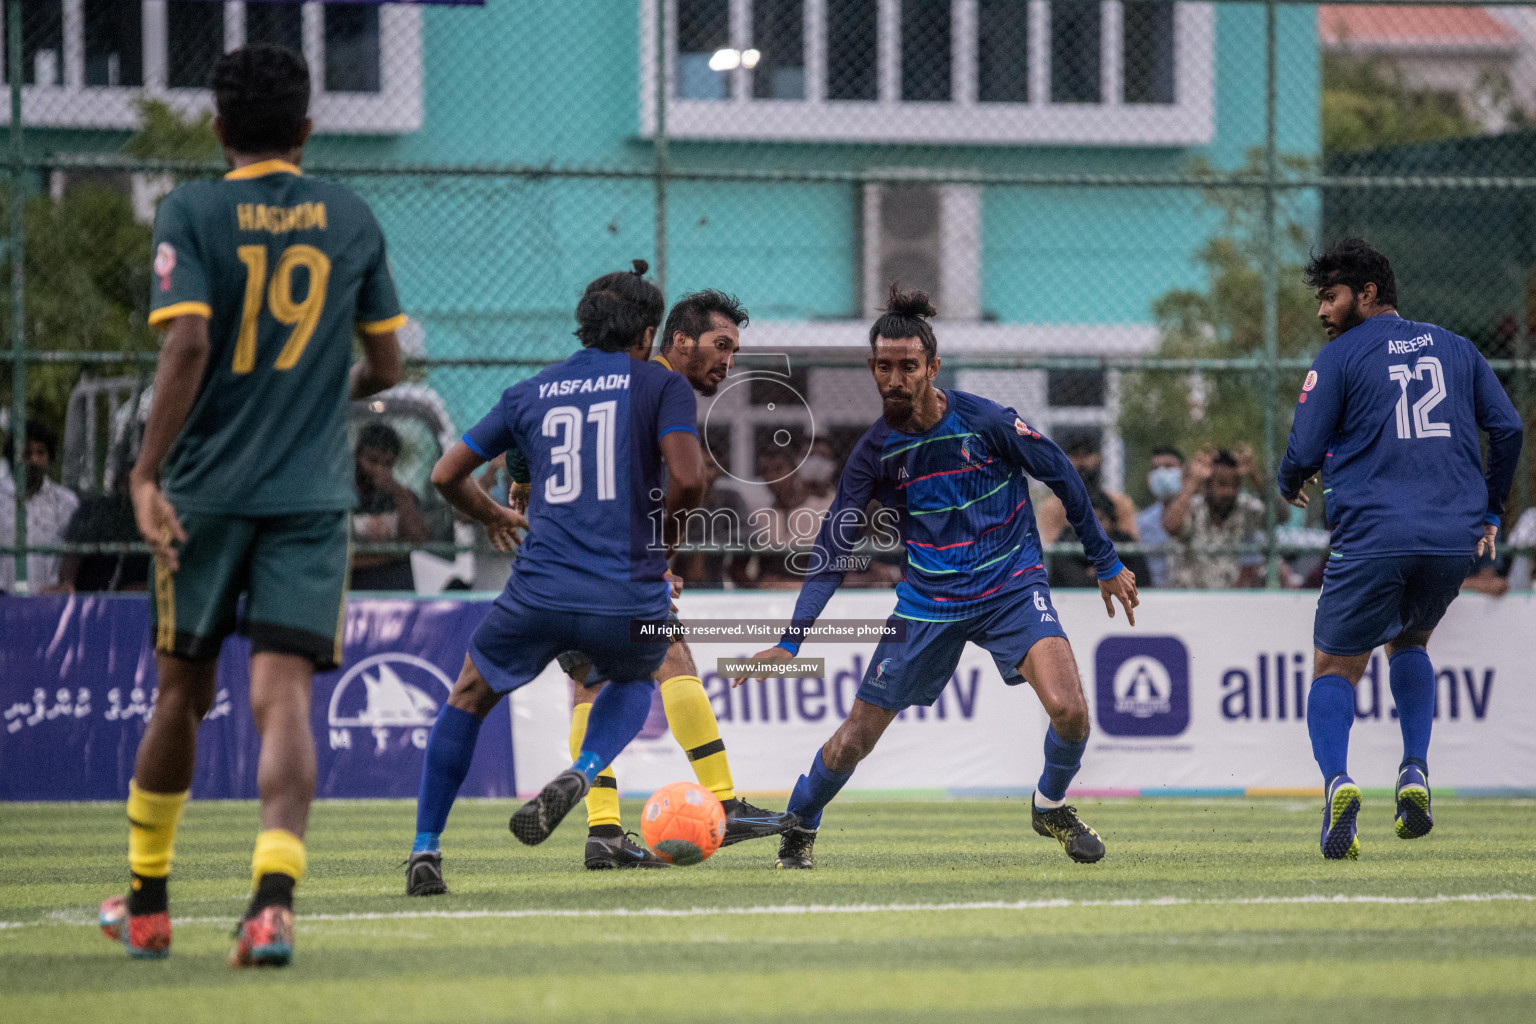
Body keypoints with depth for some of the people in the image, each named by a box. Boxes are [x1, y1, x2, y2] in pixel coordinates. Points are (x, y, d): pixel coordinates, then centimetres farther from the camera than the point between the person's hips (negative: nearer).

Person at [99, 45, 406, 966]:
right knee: (283, 694, -7)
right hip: (314, 493, 1)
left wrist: (147, 473, -15)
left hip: (207, 490, -1)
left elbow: (188, 344, -15)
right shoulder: (352, 219, 7)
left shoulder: (192, 214, -3)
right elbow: (387, 363, 13)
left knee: (182, 695, 13)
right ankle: (274, 899, -27)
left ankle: (147, 904, 25)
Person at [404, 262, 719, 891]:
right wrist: (662, 539, 9)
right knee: (634, 684, 32)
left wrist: (494, 517, 41)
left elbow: (447, 475, 21)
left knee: (469, 697, 24)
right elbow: (688, 479, -10)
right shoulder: (660, 385, 5)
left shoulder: (529, 392, 15)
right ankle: (582, 774, 2)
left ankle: (424, 851, 15)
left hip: (540, 593, 1)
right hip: (630, 598, -1)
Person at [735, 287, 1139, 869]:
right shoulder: (875, 452, -7)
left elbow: (1062, 477, -1)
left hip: (1011, 585, -2)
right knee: (853, 740, 2)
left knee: (1068, 710, -25)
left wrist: (1108, 564, 6)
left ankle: (1051, 807, 7)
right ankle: (797, 831, 30)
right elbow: (832, 550, -2)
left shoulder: (984, 421, -15)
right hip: (928, 601, 2)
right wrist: (790, 641, -11)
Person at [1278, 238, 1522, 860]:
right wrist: (1490, 512, 21)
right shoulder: (1454, 348, 16)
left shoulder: (1340, 358, 2)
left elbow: (1305, 451, -2)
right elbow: (1507, 426, 11)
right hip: (1455, 538, 4)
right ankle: (1415, 772, 8)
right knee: (1409, 641, 29)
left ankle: (1336, 780, -21)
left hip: (1373, 538, -4)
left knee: (1334, 669, 7)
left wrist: (1288, 487, 20)